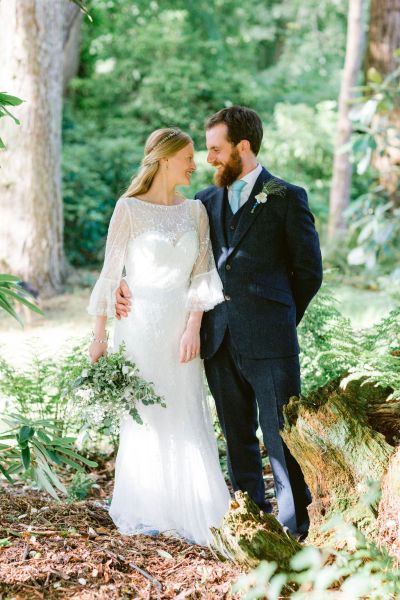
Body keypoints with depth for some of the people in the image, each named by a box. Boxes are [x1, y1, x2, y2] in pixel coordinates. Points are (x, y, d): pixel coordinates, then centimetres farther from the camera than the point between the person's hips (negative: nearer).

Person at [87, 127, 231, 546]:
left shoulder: (195, 210, 6)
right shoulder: (129, 208, -5)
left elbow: (201, 273, 2)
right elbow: (110, 272, -4)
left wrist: (193, 329, -9)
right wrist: (99, 335, -4)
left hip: (181, 326, 4)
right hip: (141, 324, -4)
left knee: (187, 420, 5)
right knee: (145, 419, 5)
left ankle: (189, 512, 15)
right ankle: (142, 511, 19)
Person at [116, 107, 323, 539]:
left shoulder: (287, 198, 1)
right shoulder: (206, 202, 14)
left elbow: (309, 271, 3)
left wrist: (279, 320, 6)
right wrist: (128, 285, -2)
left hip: (268, 341, -5)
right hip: (219, 341, 5)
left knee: (282, 435, -1)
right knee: (237, 437, 12)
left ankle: (295, 531, 8)